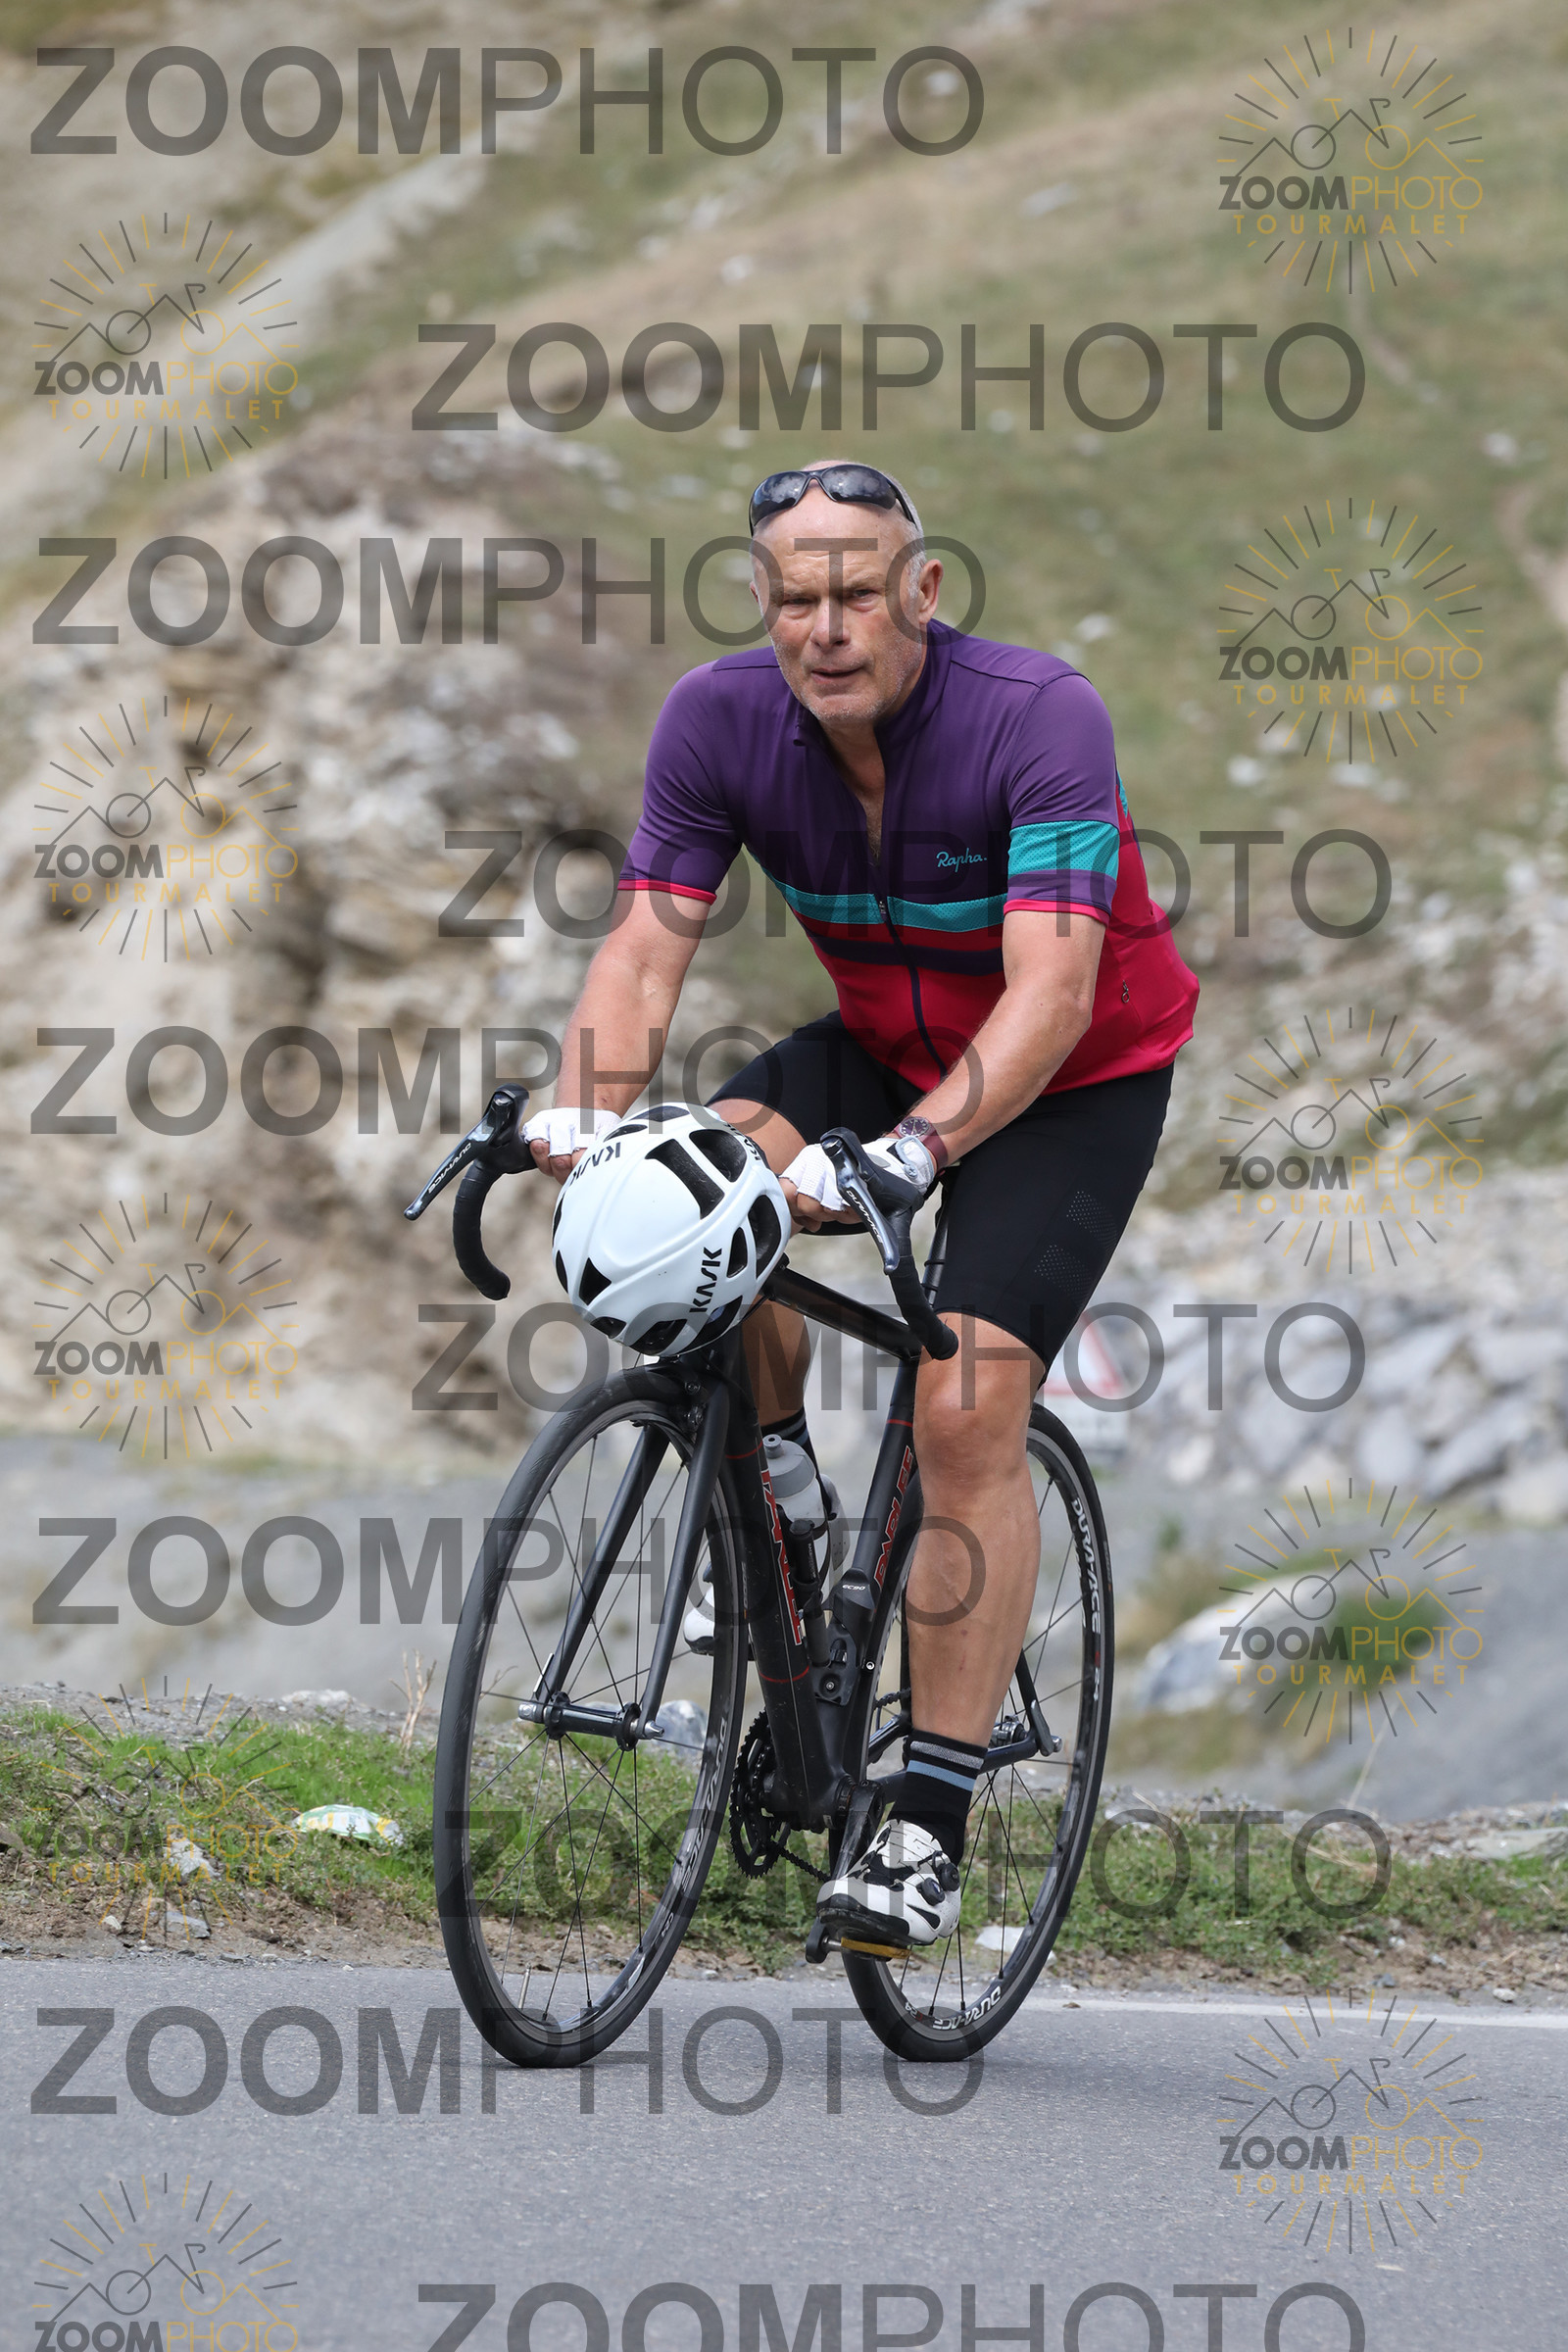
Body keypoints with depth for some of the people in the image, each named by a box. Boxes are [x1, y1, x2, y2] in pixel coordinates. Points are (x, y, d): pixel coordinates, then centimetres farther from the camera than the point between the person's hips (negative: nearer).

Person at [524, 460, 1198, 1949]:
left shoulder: (1038, 718, -29)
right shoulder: (719, 720, -16)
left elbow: (1050, 994, -36)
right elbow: (647, 946, -18)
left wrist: (905, 1155, -50)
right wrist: (583, 1114, -38)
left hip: (1079, 1078, -4)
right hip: (883, 1048, 4)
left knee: (967, 1409, -19)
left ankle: (929, 1826, -13)